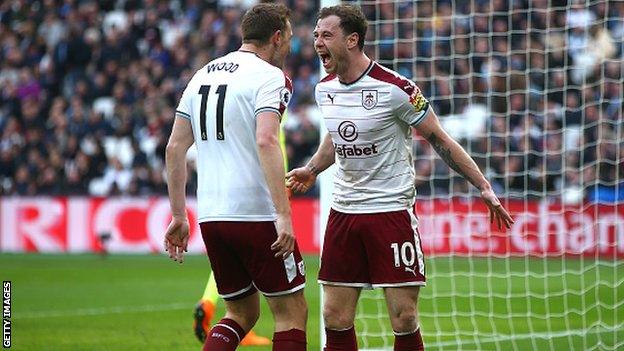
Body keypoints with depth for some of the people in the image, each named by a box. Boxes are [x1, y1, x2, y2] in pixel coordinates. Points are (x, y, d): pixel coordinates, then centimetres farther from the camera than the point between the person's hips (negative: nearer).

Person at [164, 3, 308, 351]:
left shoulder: (202, 76, 16)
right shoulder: (270, 77, -6)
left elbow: (175, 148, 15)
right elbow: (266, 142, -21)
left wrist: (178, 216, 19)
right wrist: (284, 214, -24)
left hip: (211, 217, 7)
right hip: (256, 215, -7)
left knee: (242, 312, 18)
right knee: (292, 312, 4)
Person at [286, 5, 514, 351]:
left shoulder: (395, 88, -14)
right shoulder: (324, 89, 5)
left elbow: (439, 140, -6)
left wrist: (483, 186, -7)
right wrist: (311, 170, 23)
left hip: (392, 210, -5)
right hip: (343, 210, 6)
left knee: (404, 319, -7)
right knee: (335, 319, 1)